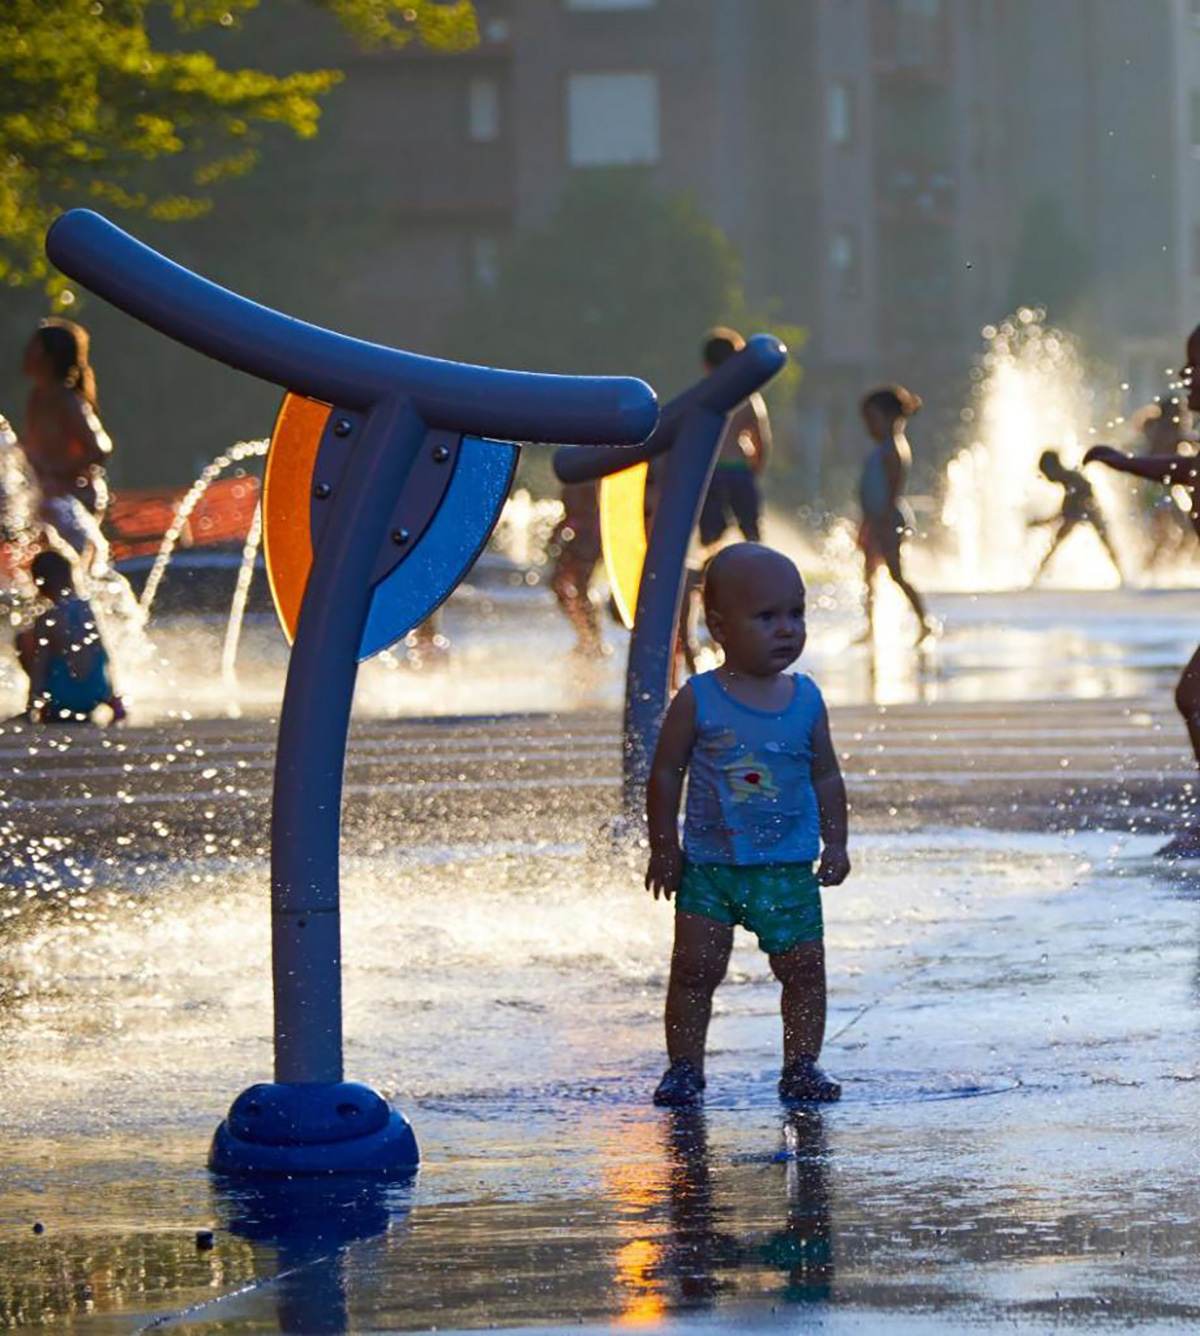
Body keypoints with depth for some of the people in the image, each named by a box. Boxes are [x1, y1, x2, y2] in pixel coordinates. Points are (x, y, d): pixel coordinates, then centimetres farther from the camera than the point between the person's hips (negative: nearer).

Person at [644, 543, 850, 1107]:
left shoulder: (807, 700, 3)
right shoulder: (698, 701, -6)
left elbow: (826, 776, 12)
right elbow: (666, 773, 0)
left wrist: (835, 843, 5)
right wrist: (663, 847, -2)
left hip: (789, 865, 2)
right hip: (708, 863, -2)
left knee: (804, 968, -1)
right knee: (695, 969, -4)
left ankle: (801, 1065, 10)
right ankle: (685, 1066, 6)